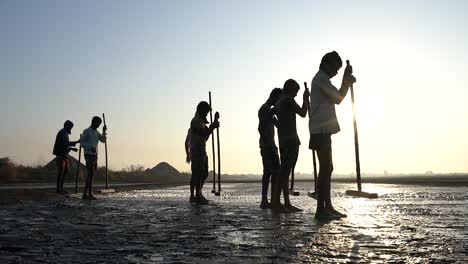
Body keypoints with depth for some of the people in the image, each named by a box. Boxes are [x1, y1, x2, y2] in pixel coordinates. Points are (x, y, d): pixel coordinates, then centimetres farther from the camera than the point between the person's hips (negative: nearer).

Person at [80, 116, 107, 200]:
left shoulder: (96, 132, 15)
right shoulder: (86, 131, -7)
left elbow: (103, 140, 9)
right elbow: (82, 143, -10)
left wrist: (104, 131, -5)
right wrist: (90, 148, -25)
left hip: (94, 155, 8)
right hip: (88, 154, -8)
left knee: (91, 174, 6)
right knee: (91, 173, -13)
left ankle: (85, 194, 9)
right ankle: (89, 194, -12)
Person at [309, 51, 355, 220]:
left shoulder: (321, 79, 25)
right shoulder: (321, 78, -7)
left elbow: (337, 97, 26)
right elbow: (338, 98, -9)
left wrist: (347, 81, 15)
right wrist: (346, 78, 2)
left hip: (322, 130, 11)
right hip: (321, 130, -11)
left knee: (327, 168, 10)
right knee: (325, 169, -12)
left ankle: (328, 207, 14)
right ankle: (320, 210, -12)